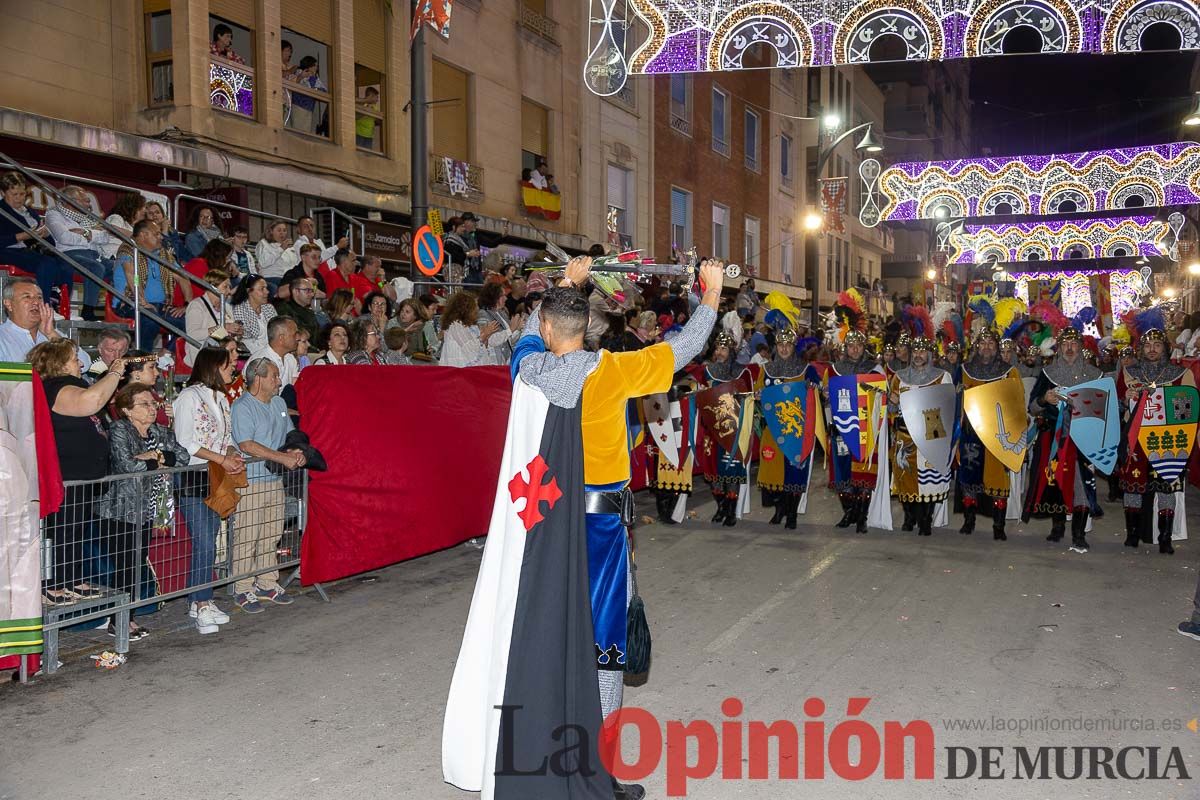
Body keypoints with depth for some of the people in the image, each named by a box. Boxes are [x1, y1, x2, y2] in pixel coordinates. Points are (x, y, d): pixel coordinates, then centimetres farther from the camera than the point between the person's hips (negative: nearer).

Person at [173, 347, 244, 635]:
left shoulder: (221, 398, 17)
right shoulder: (190, 396, -8)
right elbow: (185, 443, -14)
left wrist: (234, 455, -2)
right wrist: (221, 459, -17)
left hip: (217, 478, 8)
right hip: (192, 478, -8)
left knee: (209, 542, 9)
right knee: (204, 543, -9)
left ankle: (200, 602, 17)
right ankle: (202, 605, -1)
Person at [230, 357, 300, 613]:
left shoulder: (279, 403, 14)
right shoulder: (242, 407, -12)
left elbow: (290, 434, 19)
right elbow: (247, 445, -21)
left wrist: (296, 451, -4)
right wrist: (283, 458, -21)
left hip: (274, 479, 8)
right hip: (250, 481, -8)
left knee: (272, 534, 13)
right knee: (247, 537, -2)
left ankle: (267, 584, 24)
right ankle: (243, 589, 7)